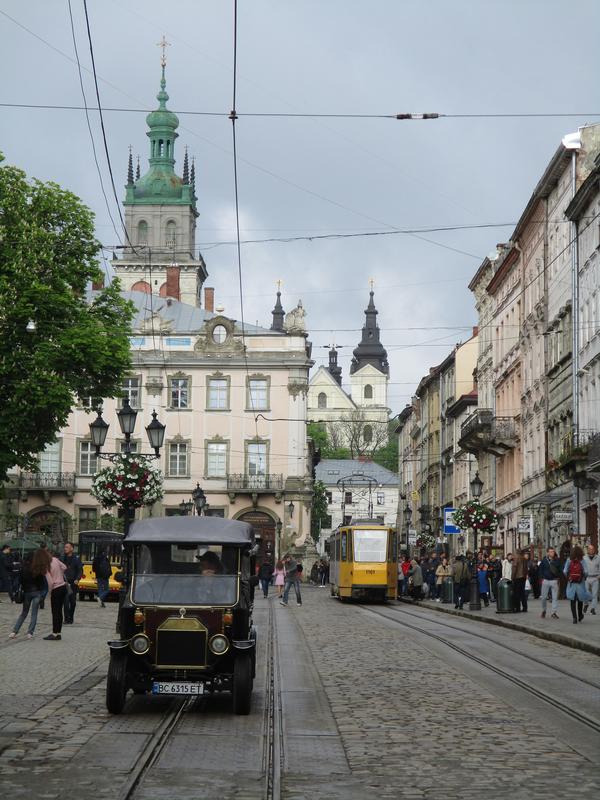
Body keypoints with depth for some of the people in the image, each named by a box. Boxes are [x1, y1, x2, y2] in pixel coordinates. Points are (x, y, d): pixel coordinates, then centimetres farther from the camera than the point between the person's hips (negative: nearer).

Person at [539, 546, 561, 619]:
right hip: (545, 580, 0)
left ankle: (554, 612, 1)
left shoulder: (557, 560, 1)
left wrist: (557, 577, -7)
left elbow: (560, 569, 7)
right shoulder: (544, 560, 1)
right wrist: (542, 578, 0)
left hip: (554, 580, 0)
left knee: (555, 597, -4)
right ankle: (543, 611, 23)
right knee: (544, 597, 5)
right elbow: (540, 569, 7)